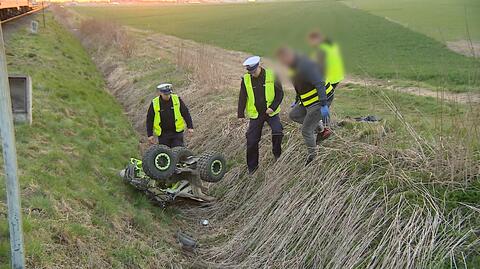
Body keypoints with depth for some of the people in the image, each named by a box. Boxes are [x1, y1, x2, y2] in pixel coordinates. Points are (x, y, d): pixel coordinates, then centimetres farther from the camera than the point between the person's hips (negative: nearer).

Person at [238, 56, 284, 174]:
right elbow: (242, 98, -1)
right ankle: (252, 167, 17)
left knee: (277, 132, -19)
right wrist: (241, 115, -5)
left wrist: (273, 107, -16)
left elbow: (280, 93, -5)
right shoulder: (246, 79, -5)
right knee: (252, 141, 1)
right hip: (255, 114, 1)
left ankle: (277, 154, 10)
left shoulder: (271, 76, -9)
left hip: (271, 112, -1)